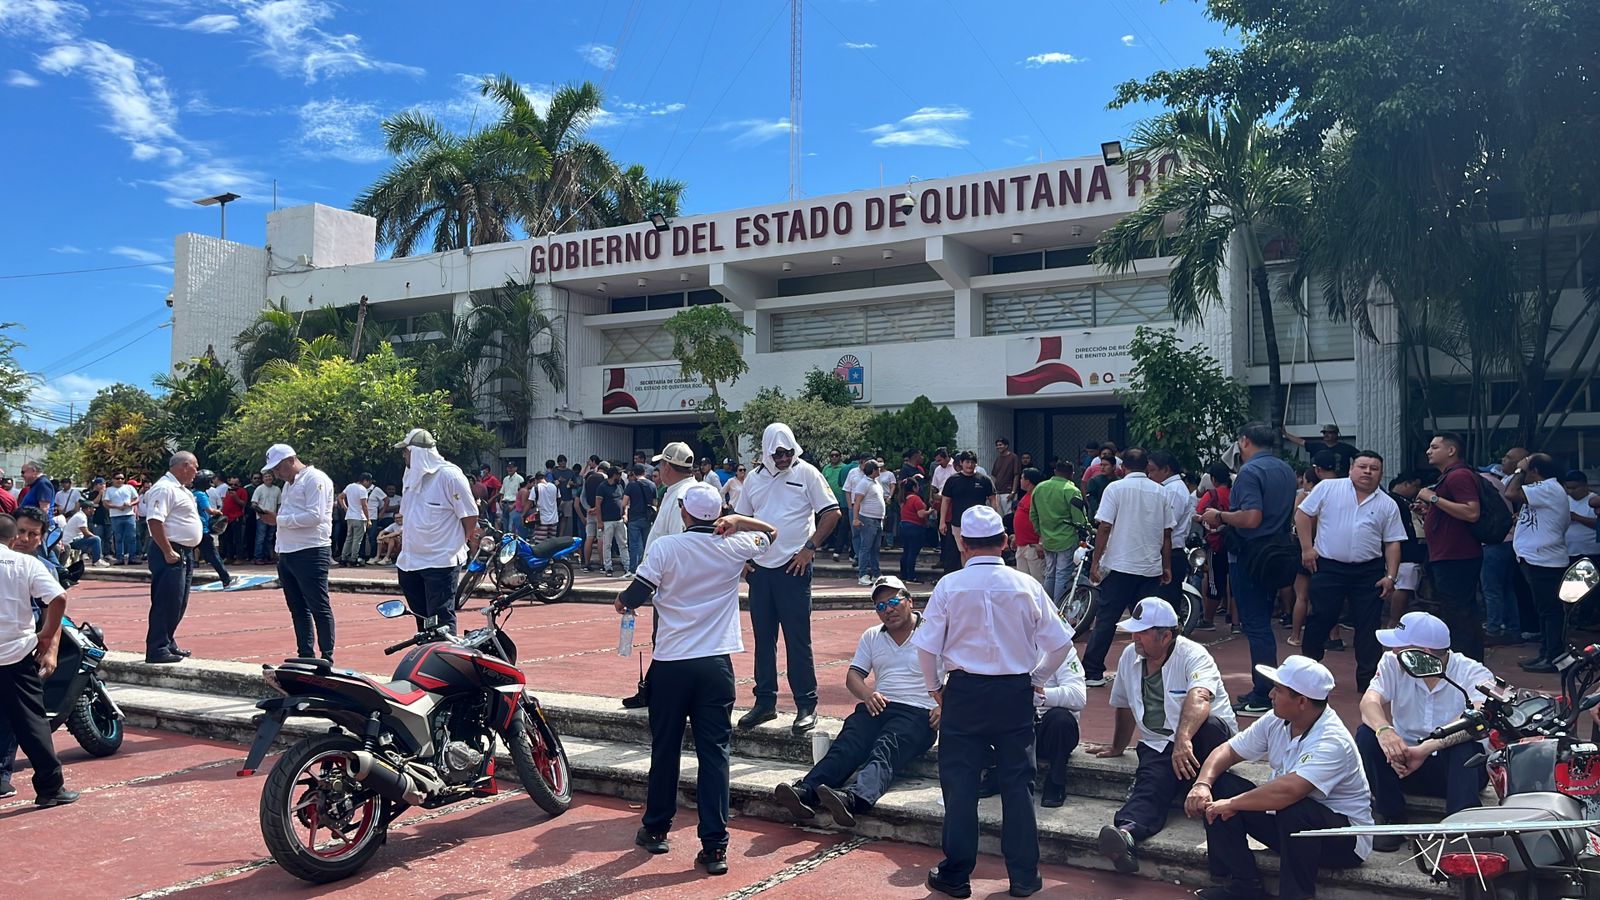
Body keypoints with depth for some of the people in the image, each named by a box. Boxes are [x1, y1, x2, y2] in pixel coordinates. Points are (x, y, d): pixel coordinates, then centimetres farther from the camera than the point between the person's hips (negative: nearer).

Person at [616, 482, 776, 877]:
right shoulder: (735, 547, 0)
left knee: (665, 748, 14)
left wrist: (622, 602, 16)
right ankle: (714, 847, 0)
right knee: (714, 752, 1)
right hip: (716, 664, 1)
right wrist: (737, 521, 10)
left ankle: (656, 829, 28)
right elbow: (771, 532, 20)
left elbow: (630, 599, -5)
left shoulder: (664, 548, -7)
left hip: (670, 664, 0)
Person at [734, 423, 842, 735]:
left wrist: (810, 548, -11)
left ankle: (806, 706, 6)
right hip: (759, 568, 5)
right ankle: (765, 701, 21)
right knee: (763, 638, 11)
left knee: (798, 639, -2)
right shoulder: (754, 478, 10)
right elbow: (741, 519, 18)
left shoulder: (807, 474, -4)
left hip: (793, 568, -5)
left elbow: (832, 513, -6)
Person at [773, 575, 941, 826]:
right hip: (878, 707, 5)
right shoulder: (872, 637, 24)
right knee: (845, 746, -24)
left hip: (917, 712, -4)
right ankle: (804, 792, -45)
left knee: (884, 750, -33)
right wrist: (867, 694, -5)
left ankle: (852, 798, -59)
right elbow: (853, 675, 18)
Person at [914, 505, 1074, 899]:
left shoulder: (949, 585, -8)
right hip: (1016, 693, 2)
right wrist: (1037, 680, 13)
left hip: (964, 692, -1)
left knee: (960, 784, 8)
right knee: (1018, 783, 11)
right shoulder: (1026, 585, -3)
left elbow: (927, 646, -9)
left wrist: (934, 688, 8)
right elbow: (1060, 642, -2)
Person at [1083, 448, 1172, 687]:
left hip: (1120, 566, -3)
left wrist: (1095, 561, -5)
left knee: (1105, 620, 0)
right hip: (1151, 567, 3)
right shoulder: (1160, 492, 8)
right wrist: (1167, 566, 16)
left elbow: (1105, 527, -9)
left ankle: (1092, 672, 0)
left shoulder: (1116, 488, -3)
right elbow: (1167, 534, 9)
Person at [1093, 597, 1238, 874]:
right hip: (1158, 745, 4)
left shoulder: (1193, 655, -12)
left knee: (1207, 726, -39)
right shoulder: (1130, 656, 8)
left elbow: (1198, 698, -33)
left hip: (1207, 735, -3)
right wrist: (1118, 747, 31)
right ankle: (1127, 831, -56)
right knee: (1151, 781, -29)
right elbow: (1124, 706, 23)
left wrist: (1183, 739, -51)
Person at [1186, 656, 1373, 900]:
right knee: (1219, 786, -7)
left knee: (1292, 810, -39)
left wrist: (1231, 804, -32)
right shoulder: (1276, 721, -5)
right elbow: (1228, 750, 2)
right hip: (1288, 824, 8)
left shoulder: (1333, 741, -29)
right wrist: (1203, 783, -18)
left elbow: (1288, 791, -43)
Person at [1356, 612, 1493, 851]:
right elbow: (1370, 701, -21)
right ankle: (1394, 821, -12)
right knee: (1367, 734, -23)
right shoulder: (1393, 664, -4)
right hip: (1405, 763, 3)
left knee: (1466, 747, -34)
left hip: (1459, 768, -3)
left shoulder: (1474, 674, -14)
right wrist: (1384, 730, -44)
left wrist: (1426, 748, -45)